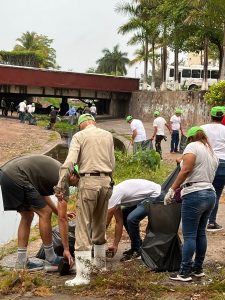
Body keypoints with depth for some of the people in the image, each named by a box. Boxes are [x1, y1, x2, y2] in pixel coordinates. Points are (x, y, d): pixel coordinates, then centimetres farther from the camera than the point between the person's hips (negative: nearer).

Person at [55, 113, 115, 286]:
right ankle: (100, 263, 33)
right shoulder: (108, 135, 12)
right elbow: (112, 163, 10)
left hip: (88, 182, -5)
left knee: (83, 228, -4)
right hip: (106, 181, 5)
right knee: (100, 225, 20)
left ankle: (83, 275, -7)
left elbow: (69, 163, -12)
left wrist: (60, 187, -11)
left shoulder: (79, 136, -1)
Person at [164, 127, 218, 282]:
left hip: (194, 195, -8)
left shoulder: (193, 146, -5)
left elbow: (186, 170, -17)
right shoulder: (212, 153, 20)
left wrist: (172, 190, -15)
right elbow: (209, 176, 14)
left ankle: (185, 272, 1)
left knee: (189, 235, -3)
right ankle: (198, 268, 24)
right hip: (211, 194, 8)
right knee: (201, 233, 16)